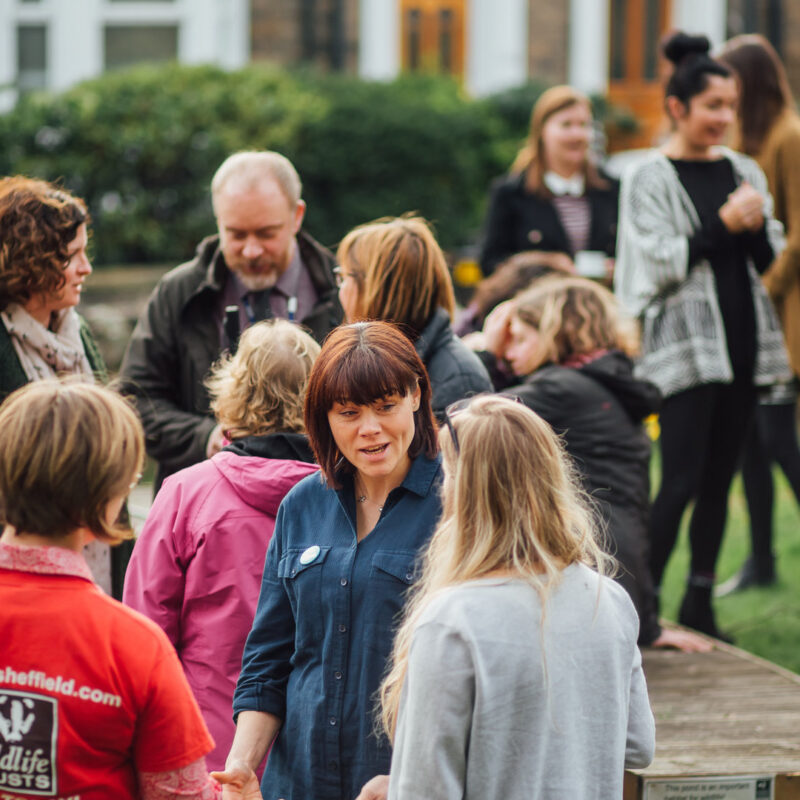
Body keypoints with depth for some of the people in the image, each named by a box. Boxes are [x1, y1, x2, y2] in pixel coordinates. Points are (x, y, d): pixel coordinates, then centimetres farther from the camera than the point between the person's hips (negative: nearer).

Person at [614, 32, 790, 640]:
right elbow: (661, 261, -11)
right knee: (682, 481, -12)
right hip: (685, 347, -5)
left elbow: (772, 260, 12)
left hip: (743, 341, 5)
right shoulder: (650, 179, -3)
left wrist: (756, 228, -8)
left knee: (720, 478, 7)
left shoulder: (744, 172, 11)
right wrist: (722, 227, -17)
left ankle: (699, 604, 15)